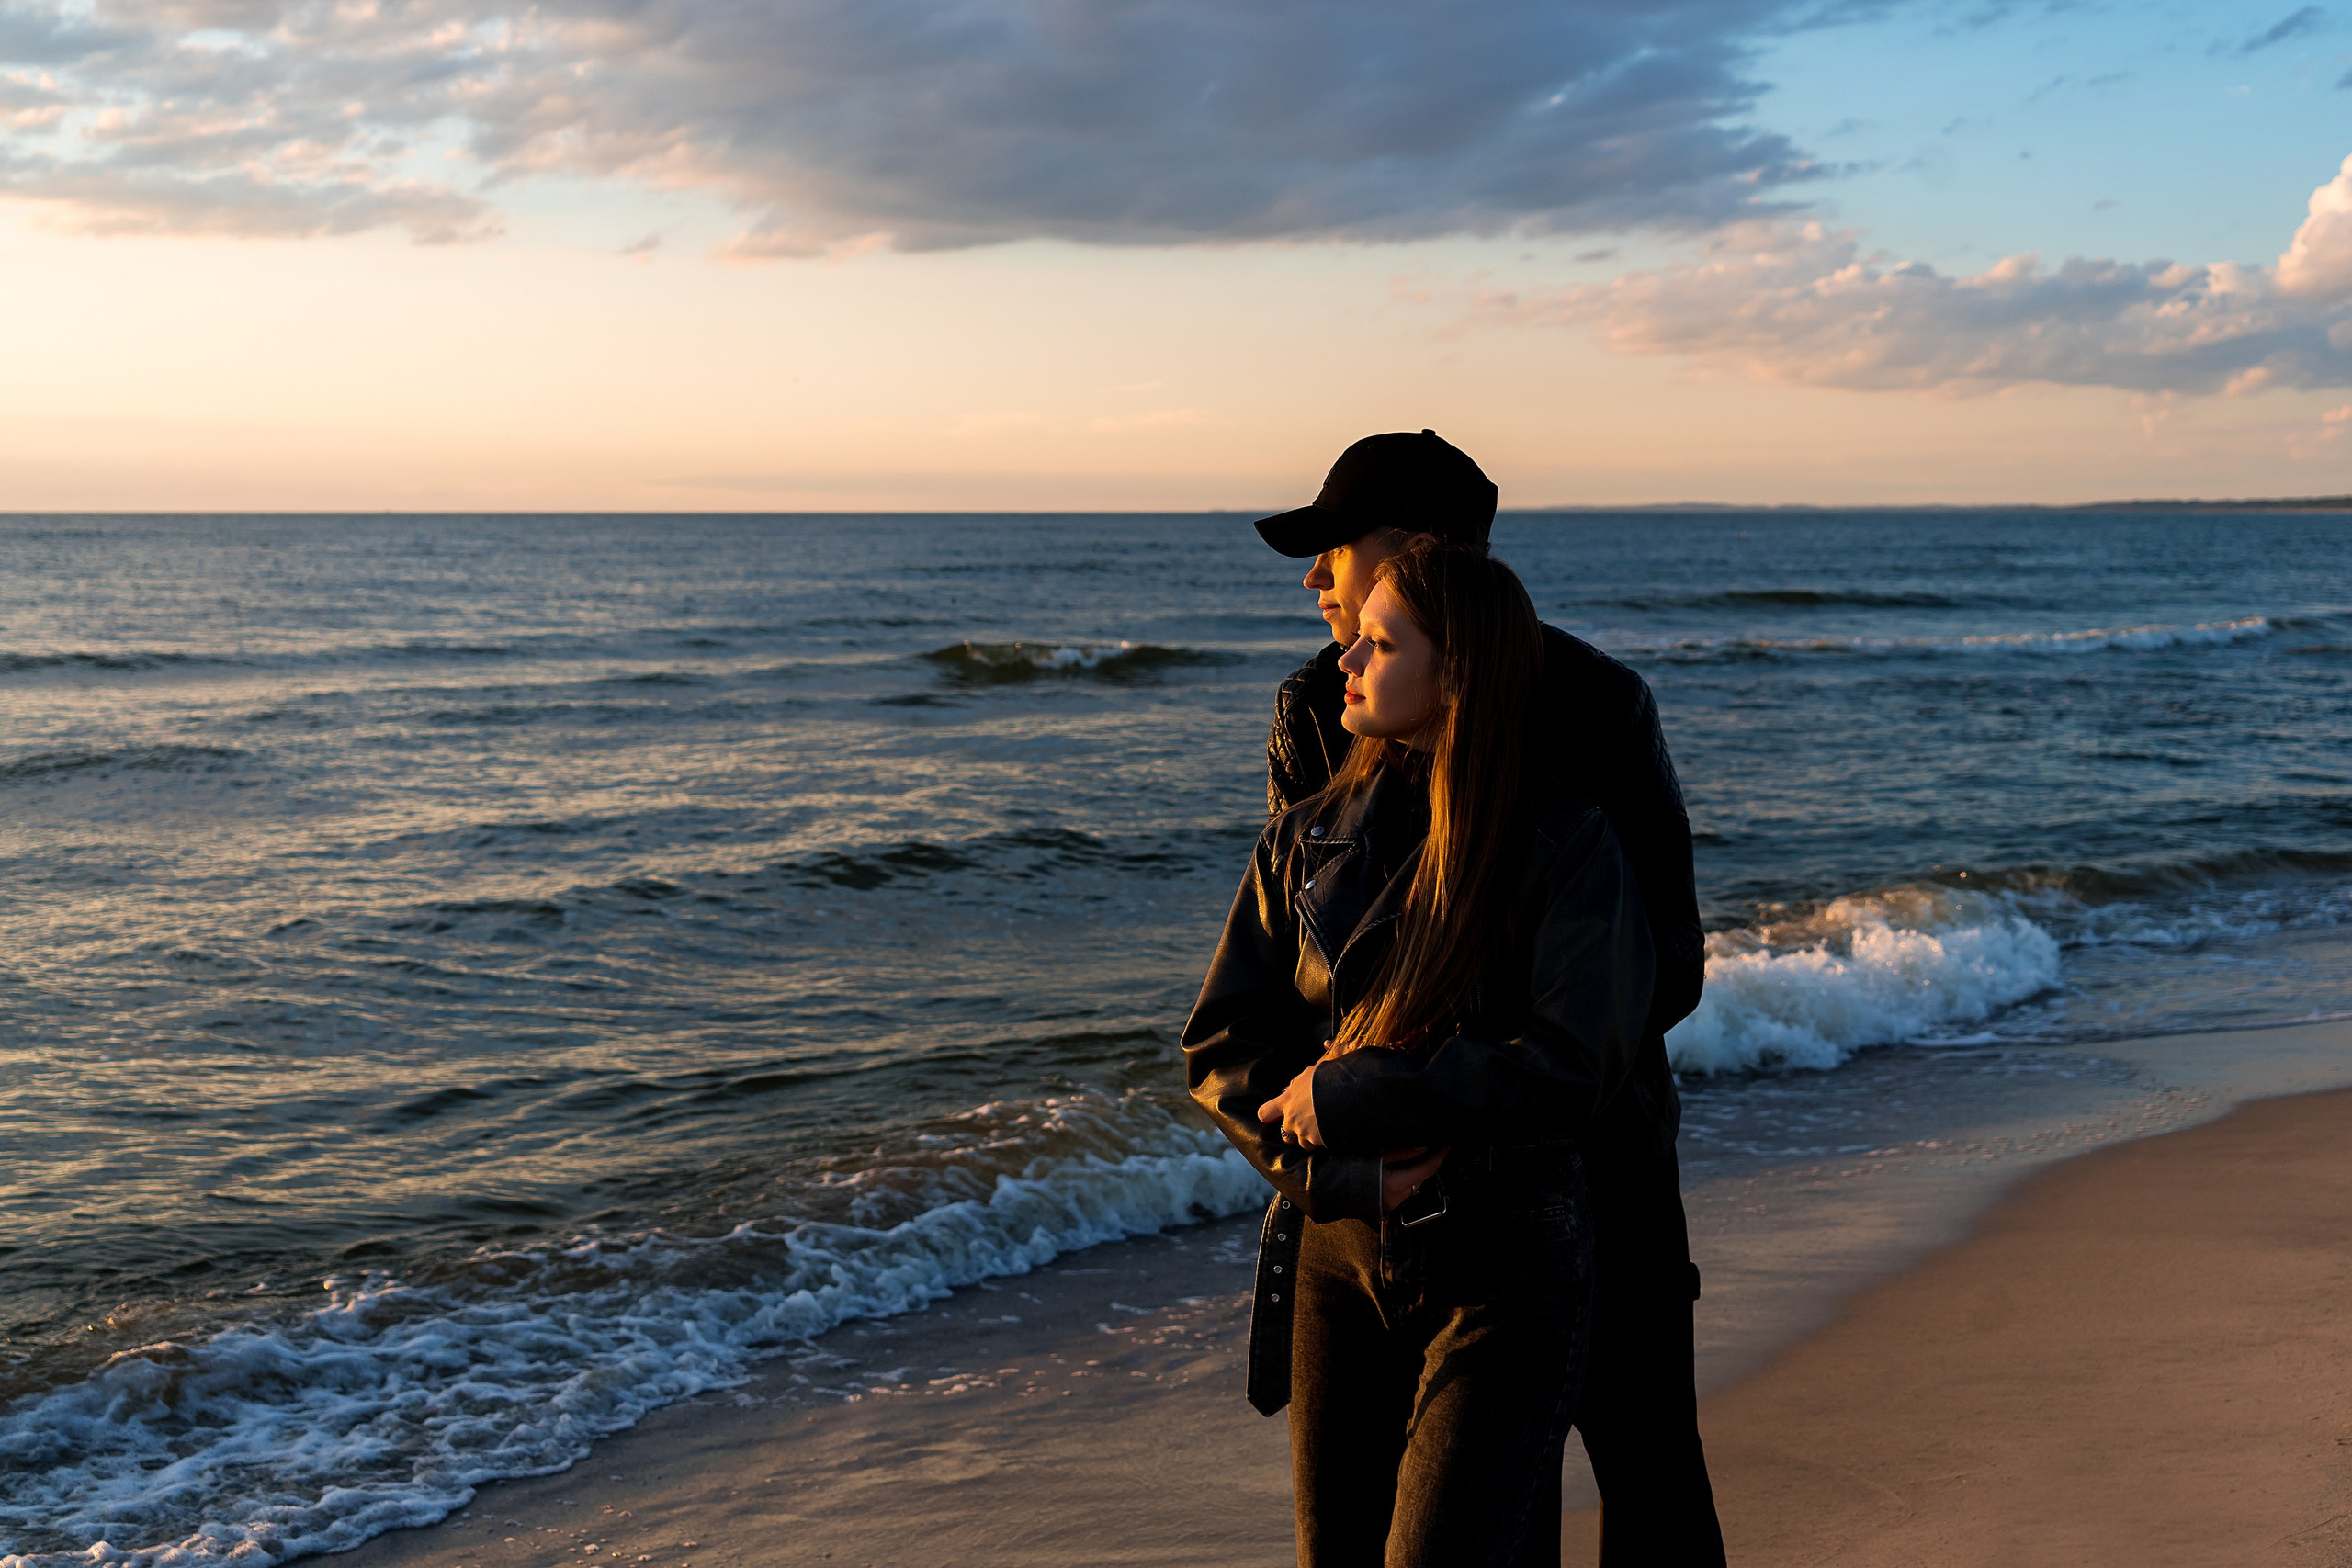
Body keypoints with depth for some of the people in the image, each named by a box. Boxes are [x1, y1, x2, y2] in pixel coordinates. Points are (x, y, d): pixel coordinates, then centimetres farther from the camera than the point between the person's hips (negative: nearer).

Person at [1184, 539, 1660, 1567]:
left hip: (1501, 1261, -5)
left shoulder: (1567, 845, -7)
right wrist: (1350, 1169, -12)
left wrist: (1350, 1097, -14)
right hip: (1337, 1251, 5)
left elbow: (1572, 1066, -18)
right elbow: (1219, 1048, 4)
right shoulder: (1309, 840, 6)